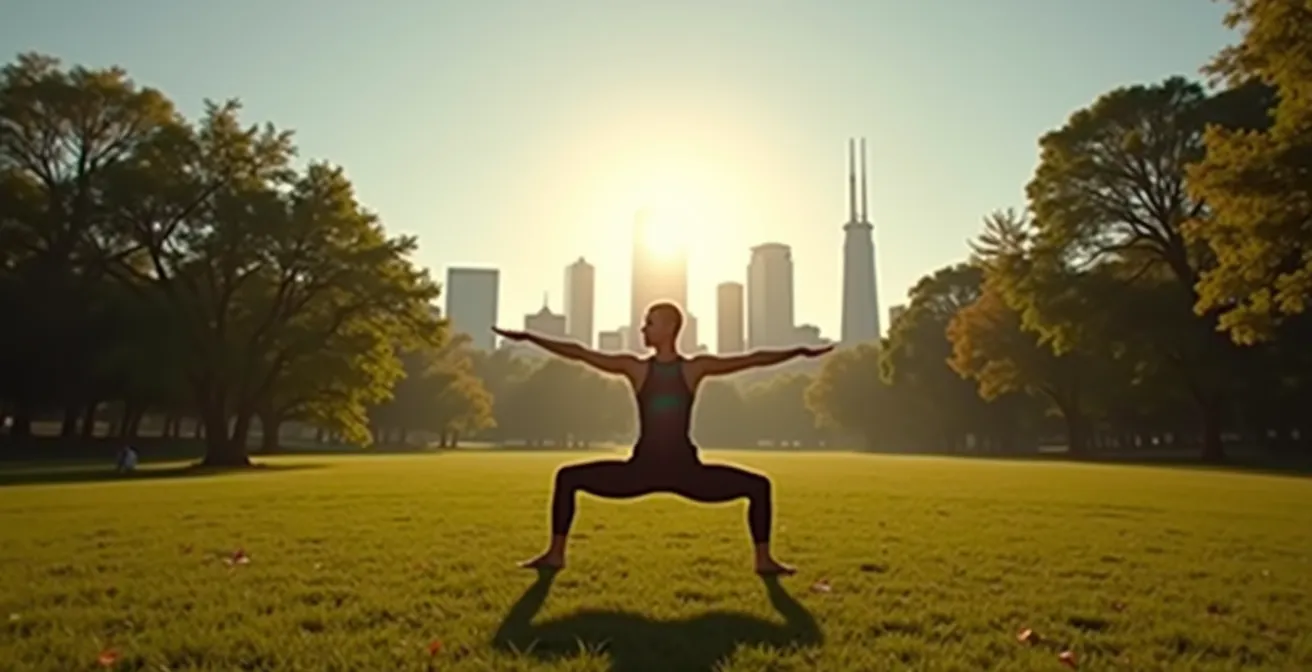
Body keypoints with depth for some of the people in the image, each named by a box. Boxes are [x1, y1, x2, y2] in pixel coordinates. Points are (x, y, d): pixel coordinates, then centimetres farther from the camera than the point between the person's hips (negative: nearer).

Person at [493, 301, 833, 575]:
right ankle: (556, 554, 7)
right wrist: (529, 337, -3)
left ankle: (764, 559, 8)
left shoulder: (695, 368, -1)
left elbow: (753, 359, -2)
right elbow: (579, 353, -2)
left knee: (759, 486, -8)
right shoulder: (636, 368, -1)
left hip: (686, 469, 0)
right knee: (568, 477, -6)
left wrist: (799, 351, -6)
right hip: (642, 468, 1)